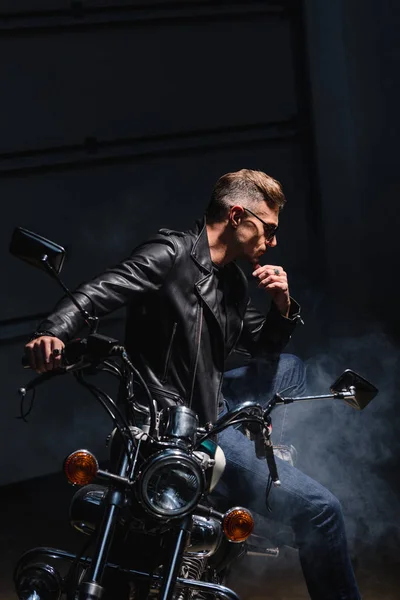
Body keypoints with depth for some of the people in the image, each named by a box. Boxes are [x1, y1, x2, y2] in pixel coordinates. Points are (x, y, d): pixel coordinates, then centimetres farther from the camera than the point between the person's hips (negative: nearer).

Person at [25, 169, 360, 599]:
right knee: (319, 509, -13)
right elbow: (99, 293, -23)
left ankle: (253, 452, 22)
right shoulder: (172, 253, -12)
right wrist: (52, 333, -42)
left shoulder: (231, 281, 15)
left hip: (212, 402, 10)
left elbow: (262, 346, 26)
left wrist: (282, 307, 5)